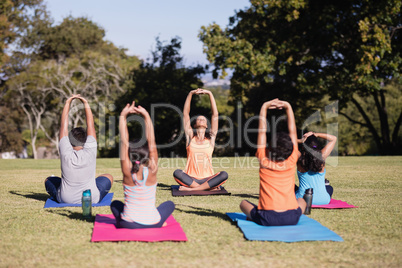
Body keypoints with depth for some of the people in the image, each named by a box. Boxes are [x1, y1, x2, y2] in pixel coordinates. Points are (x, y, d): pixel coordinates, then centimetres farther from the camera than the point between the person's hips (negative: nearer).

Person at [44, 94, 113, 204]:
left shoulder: (66, 153, -16)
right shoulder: (90, 152, -16)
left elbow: (64, 125, -7)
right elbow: (91, 125, -7)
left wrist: (67, 103, -2)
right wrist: (86, 104, -1)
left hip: (65, 200, 1)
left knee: (49, 180, 26)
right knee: (109, 177, 25)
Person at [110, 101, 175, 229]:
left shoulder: (127, 171, -13)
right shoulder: (151, 171, -14)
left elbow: (124, 142, -12)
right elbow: (151, 142, -11)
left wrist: (123, 116, -12)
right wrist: (146, 116, -11)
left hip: (129, 224, 0)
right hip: (152, 223, 0)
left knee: (115, 204, 32)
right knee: (170, 204, 29)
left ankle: (120, 222, 15)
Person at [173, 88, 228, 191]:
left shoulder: (210, 139, 11)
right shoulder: (190, 137, 12)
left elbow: (215, 115, 8)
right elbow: (185, 114, 9)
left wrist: (210, 94, 5)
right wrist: (190, 94, 3)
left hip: (207, 178, 1)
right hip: (191, 178, 0)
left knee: (224, 175, -29)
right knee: (177, 173, -31)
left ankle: (191, 189, -28)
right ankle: (208, 187, -28)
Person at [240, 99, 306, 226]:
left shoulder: (264, 161, -2)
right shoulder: (291, 162, 1)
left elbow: (262, 131, 4)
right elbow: (292, 131, 9)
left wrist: (264, 107, 9)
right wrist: (288, 107, 13)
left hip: (267, 219, -1)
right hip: (292, 218, 2)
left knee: (244, 203, 26)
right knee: (301, 201, 35)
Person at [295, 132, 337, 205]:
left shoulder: (300, 158, -13)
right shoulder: (322, 157, -9)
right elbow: (333, 138, 5)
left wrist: (300, 141, -11)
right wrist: (316, 135, -2)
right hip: (323, 200, 1)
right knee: (329, 188, 37)